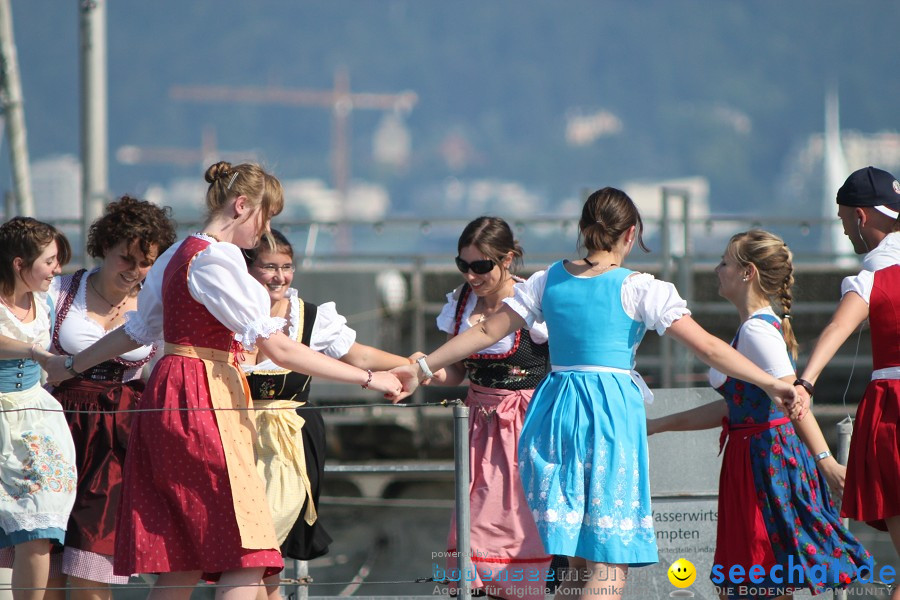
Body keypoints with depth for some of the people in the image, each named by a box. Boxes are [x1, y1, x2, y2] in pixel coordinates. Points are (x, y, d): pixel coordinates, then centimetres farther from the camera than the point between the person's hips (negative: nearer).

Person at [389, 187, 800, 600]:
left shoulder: (548, 281, 9)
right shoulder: (639, 288, -4)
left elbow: (487, 332, 11)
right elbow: (709, 348, -6)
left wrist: (422, 367, 21)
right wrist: (771, 384, 0)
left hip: (555, 412, 5)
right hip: (612, 413, -5)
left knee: (576, 560, 14)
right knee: (609, 566, -6)